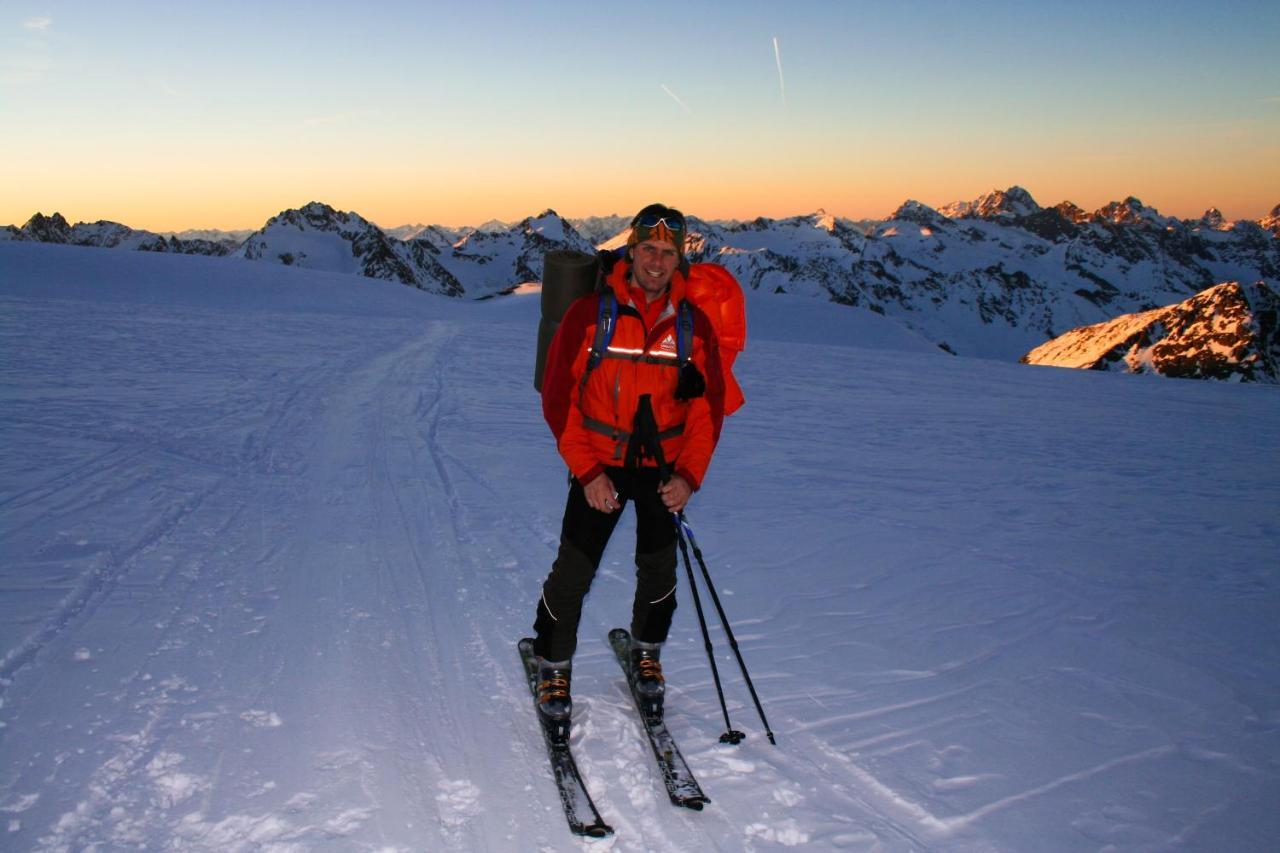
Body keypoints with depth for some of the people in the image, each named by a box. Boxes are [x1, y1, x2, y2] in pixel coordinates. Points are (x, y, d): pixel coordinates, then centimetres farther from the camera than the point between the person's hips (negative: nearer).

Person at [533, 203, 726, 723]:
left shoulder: (694, 325, -2)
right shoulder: (588, 315, -10)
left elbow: (709, 407, 2)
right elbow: (559, 398, -8)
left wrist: (689, 475, -9)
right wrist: (587, 472, -13)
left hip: (665, 468, 2)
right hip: (599, 465, -2)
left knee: (659, 572, 8)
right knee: (573, 572, -4)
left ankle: (646, 653, 35)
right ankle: (553, 665, 19)